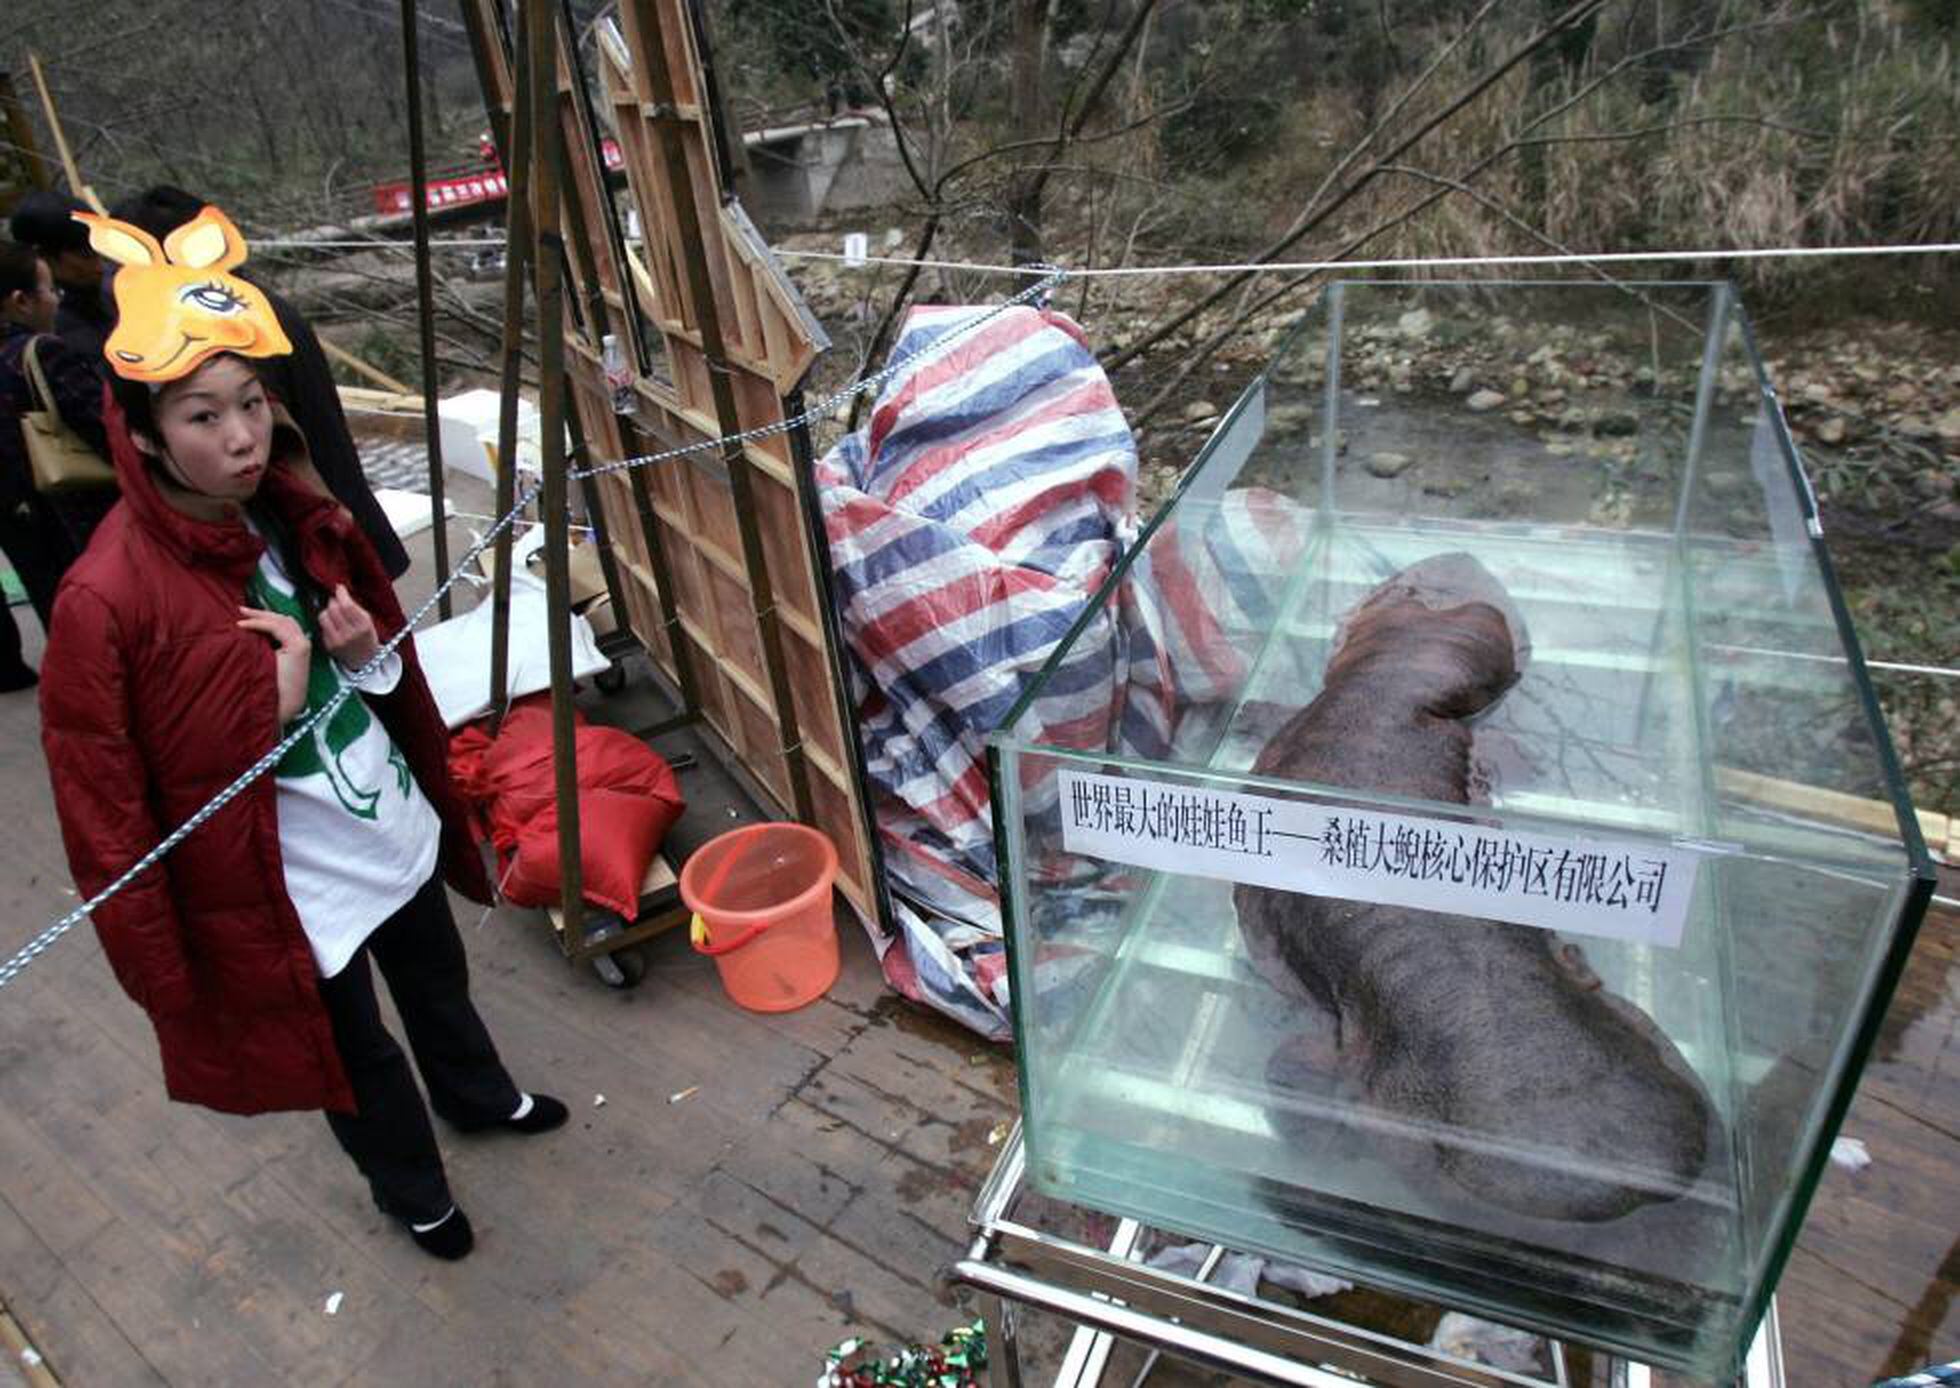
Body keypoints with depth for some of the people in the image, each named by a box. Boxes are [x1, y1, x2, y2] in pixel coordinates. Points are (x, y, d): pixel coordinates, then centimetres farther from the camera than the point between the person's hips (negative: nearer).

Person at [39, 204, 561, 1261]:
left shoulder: (299, 518, -6)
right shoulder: (107, 599, -25)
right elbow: (107, 807, -19)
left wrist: (368, 657, -11)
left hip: (397, 827, 6)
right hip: (285, 889, -5)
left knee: (439, 981, 29)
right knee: (355, 1050, 19)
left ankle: (478, 1095, 60)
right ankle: (412, 1189, 49)